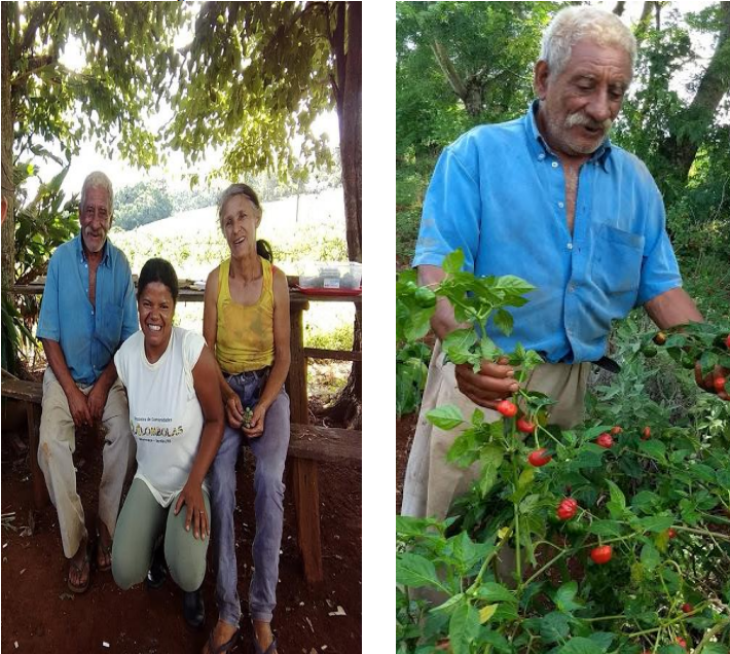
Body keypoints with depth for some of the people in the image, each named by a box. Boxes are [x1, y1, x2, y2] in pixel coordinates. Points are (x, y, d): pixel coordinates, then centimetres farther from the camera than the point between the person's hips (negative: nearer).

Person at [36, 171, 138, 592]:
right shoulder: (59, 260, -6)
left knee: (126, 436, -24)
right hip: (65, 375, 0)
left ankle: (109, 527, -5)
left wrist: (102, 387, -13)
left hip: (108, 377, 1)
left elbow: (130, 336, -2)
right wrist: (72, 392, -14)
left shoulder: (121, 265, -4)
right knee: (52, 444, -24)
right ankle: (76, 542, -9)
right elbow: (49, 335, -5)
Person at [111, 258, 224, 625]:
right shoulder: (124, 356, -8)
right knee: (124, 574, -9)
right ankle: (157, 532, 23)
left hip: (191, 478, -4)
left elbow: (216, 420, -15)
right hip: (147, 477, 4)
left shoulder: (194, 349, -23)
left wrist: (195, 483, -20)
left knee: (186, 576, -21)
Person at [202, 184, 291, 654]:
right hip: (225, 388, 1)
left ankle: (263, 613, -14)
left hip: (268, 387, -1)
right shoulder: (215, 279, 0)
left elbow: (283, 354, -2)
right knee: (220, 481, -25)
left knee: (270, 480, -26)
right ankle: (227, 614, -16)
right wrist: (228, 397, -13)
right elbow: (207, 349, 2)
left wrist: (263, 405, -15)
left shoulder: (277, 279, -3)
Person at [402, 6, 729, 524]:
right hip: (482, 379, -3)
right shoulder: (476, 154, -4)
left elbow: (662, 288, 11)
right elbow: (437, 267, -14)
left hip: (580, 391, 4)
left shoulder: (635, 179, 9)